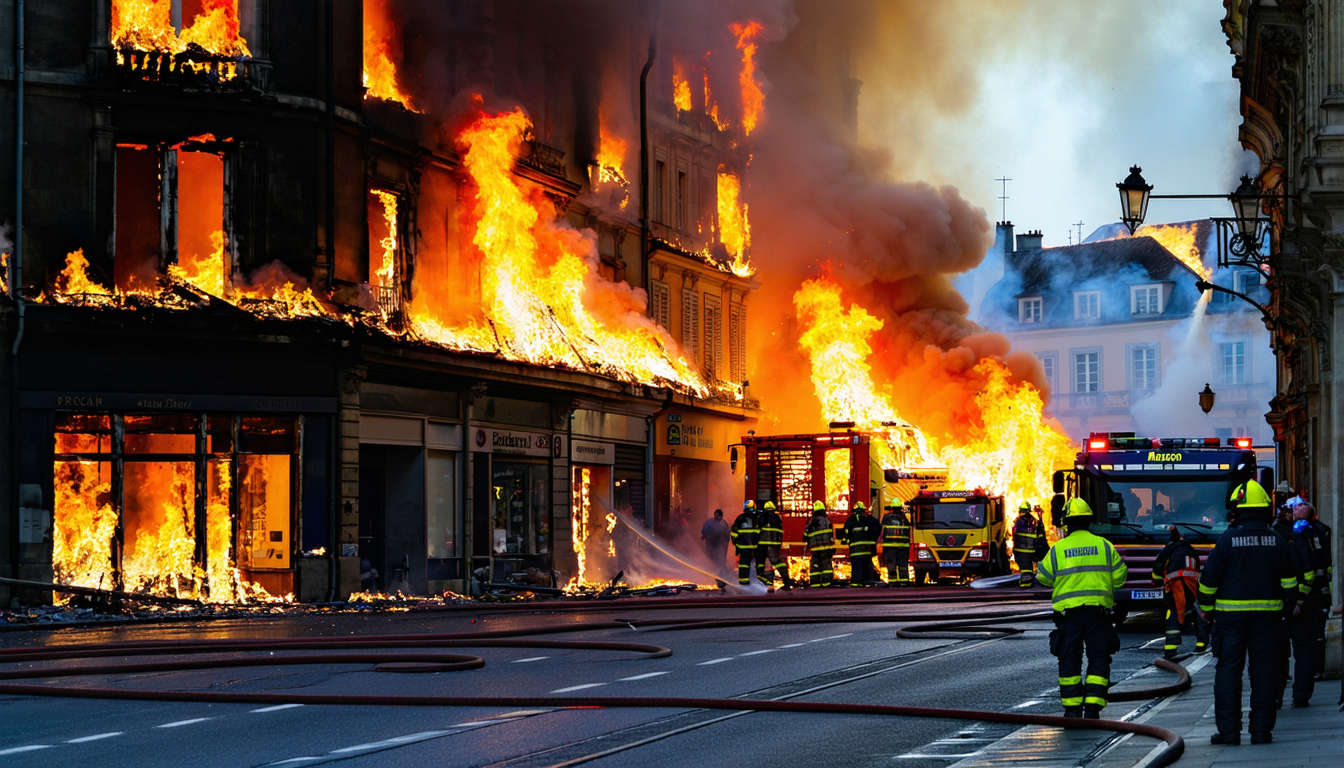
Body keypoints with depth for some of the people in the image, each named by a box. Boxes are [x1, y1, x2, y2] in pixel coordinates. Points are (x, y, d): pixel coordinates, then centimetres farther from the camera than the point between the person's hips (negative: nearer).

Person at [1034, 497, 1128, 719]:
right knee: (1098, 659, 5)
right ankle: (1093, 707, -4)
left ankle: (1072, 708, 8)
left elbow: (1043, 577, 7)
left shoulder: (1057, 549, -2)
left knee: (1069, 660, 7)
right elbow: (1119, 576, 5)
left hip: (1068, 611, 0)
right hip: (1097, 610, 0)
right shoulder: (1103, 545, 1)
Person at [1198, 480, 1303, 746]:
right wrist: (1291, 604, 22)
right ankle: (1261, 730, 6)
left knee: (1228, 671, 3)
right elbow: (1289, 579, 7)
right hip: (1267, 614, 2)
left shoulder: (1228, 539, -8)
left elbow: (1210, 577, -5)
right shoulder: (1276, 541, 0)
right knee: (1263, 671, 6)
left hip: (1231, 614, -2)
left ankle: (1228, 729, 0)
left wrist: (1206, 608, 8)